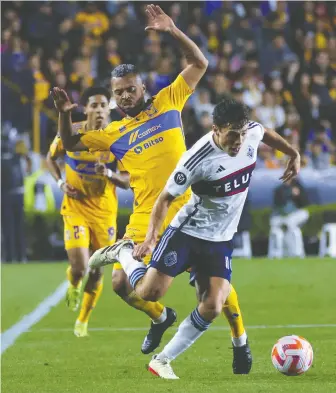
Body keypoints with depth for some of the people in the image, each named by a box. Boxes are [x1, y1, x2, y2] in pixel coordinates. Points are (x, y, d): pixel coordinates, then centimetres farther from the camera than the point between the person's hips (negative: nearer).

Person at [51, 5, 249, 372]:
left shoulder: (167, 102, 6)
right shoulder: (115, 134, 12)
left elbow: (199, 64, 2)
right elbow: (71, 144, 15)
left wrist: (173, 32, -9)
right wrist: (65, 115, -3)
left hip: (186, 212, -3)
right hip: (146, 219, 3)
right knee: (122, 283, -2)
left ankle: (241, 342, 13)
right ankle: (160, 317, 27)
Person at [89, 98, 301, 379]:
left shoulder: (252, 133, -10)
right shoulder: (198, 159, -25)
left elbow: (267, 133, 18)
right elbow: (167, 197, -15)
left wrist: (293, 154, 23)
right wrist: (151, 237, -25)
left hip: (220, 241, 5)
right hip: (186, 232, -4)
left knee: (212, 307, -11)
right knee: (149, 292, -14)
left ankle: (162, 361, 1)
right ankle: (123, 253, 17)